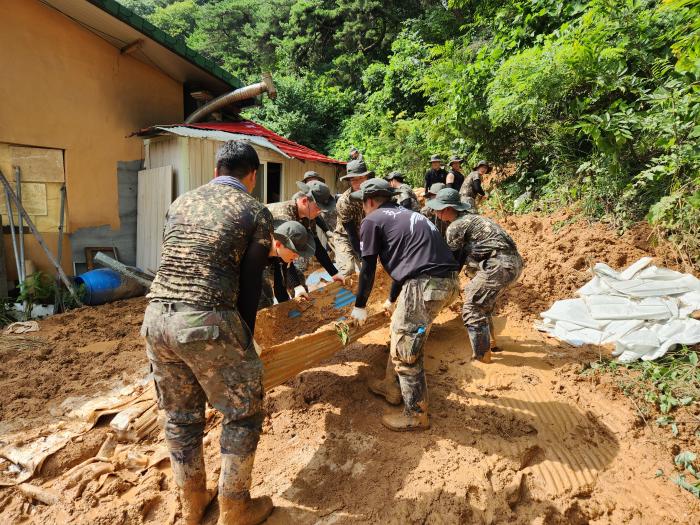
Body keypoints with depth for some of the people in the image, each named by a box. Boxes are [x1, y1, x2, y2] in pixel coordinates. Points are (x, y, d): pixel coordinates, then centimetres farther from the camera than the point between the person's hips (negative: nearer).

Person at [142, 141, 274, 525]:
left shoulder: (180, 202, 16)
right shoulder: (256, 212, 1)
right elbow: (250, 283, -1)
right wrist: (245, 339, 11)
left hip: (157, 317, 7)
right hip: (207, 322, -6)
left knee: (180, 416, 22)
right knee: (243, 414, 15)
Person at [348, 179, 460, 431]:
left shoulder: (372, 220, 3)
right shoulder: (404, 214, 28)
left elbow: (368, 269, 5)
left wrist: (360, 306, 19)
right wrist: (392, 299, 46)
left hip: (426, 284, -9)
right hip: (447, 279, 9)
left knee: (405, 351, 4)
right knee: (401, 332, 24)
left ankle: (416, 415, 18)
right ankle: (392, 388, 40)